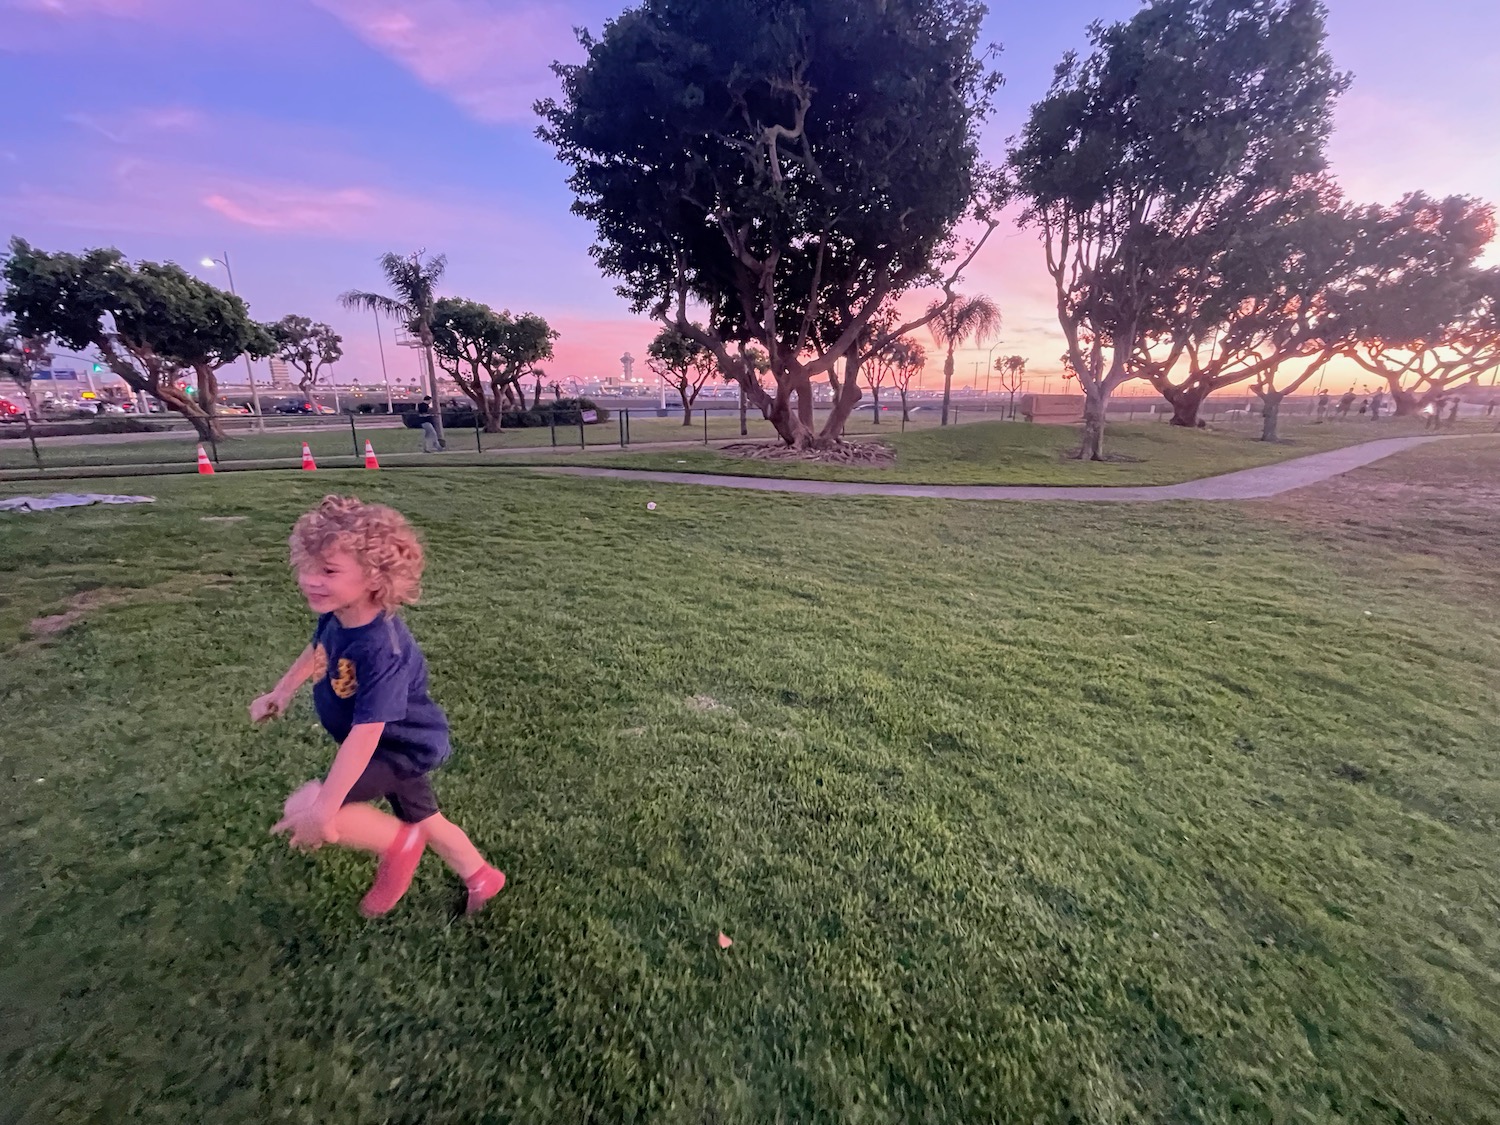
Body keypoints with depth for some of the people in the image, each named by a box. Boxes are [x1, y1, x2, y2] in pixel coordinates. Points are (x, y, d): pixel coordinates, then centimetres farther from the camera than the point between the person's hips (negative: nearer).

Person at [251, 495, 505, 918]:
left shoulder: (380, 648, -37)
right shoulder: (336, 614, -12)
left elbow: (366, 732, -37)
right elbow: (317, 651, 14)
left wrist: (323, 806, -34)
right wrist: (282, 691, 18)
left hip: (403, 748, -9)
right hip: (399, 746, 9)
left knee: (301, 811, -17)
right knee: (423, 820, 23)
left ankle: (398, 843, 6)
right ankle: (481, 878, 44)